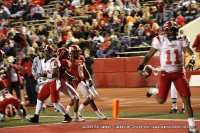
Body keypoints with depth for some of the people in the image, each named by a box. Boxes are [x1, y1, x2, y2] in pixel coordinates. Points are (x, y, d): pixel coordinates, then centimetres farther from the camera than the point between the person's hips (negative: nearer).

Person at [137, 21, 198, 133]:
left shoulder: (182, 40, 0)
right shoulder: (160, 40, -4)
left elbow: (192, 53, -6)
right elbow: (148, 56, -2)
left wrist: (191, 62, -27)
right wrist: (141, 67, -14)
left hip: (179, 73, 1)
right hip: (165, 73, -1)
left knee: (186, 98, -8)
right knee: (161, 100, -4)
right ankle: (154, 91, 32)